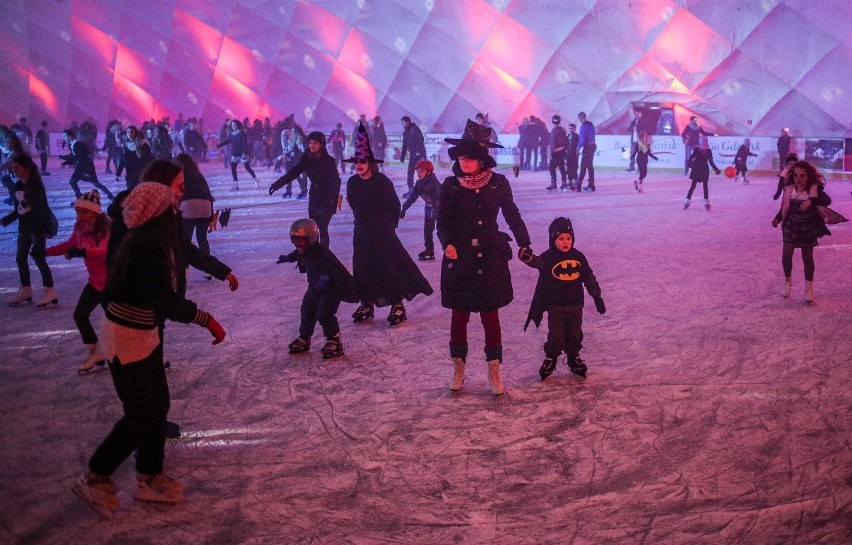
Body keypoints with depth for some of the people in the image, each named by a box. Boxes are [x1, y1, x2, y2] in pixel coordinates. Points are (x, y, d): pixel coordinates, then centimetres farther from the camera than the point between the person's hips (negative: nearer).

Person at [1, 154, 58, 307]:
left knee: (39, 258, -6)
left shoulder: (36, 185, -16)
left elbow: (43, 207, -20)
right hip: (24, 227, 8)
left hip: (38, 227, -8)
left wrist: (47, 228, -25)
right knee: (20, 258, 12)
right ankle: (25, 290, 25)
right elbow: (18, 209, 16)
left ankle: (50, 292, 2)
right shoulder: (18, 185, 7)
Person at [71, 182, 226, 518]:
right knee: (140, 415, 0)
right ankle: (95, 479, 16)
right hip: (126, 338, -9)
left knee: (158, 405, 15)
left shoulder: (152, 241, 3)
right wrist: (208, 320, -17)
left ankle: (149, 478, 27)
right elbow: (166, 301, -24)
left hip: (144, 334, 9)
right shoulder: (148, 247, -25)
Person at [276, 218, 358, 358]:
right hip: (315, 287, 9)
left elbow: (339, 271, -39)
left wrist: (350, 290, -48)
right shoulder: (303, 251, -5)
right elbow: (296, 254, 23)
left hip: (331, 288, -9)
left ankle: (334, 341, -10)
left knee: (324, 313, -19)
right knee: (307, 310, 11)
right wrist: (287, 258, 45)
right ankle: (304, 338, 28)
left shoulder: (322, 254, -32)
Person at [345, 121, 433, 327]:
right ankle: (366, 304, 22)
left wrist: (389, 224, 1)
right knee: (362, 269, 8)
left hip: (383, 233, -5)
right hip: (362, 233, 5)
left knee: (392, 267, -5)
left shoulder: (382, 181, -13)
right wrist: (364, 221, 15)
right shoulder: (352, 183, 0)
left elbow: (394, 206, -5)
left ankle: (397, 305, 3)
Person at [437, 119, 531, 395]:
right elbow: (443, 223, -3)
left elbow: (512, 215, 7)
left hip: (491, 259, 0)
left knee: (490, 315, 6)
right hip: (459, 259, 0)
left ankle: (494, 372, 17)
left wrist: (525, 245, 7)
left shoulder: (498, 183, -4)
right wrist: (448, 244, -22)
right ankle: (458, 368, 25)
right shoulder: (450, 185, -5)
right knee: (460, 315, 9)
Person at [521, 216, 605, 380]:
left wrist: (597, 296, 9)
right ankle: (550, 359, 22)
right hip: (556, 307, -3)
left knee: (575, 334, 15)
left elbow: (590, 278, 9)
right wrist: (528, 257, -55)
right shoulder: (549, 257, -10)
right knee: (556, 336, 4)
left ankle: (573, 357, 33)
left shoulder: (578, 256, 2)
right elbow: (538, 262, -32)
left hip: (576, 305, 3)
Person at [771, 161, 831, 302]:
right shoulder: (790, 189, -6)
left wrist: (811, 201, -45)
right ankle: (788, 280, 23)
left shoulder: (814, 189, -16)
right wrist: (777, 218, -4)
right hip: (791, 227, 2)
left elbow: (827, 200, -31)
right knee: (786, 255, -5)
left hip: (808, 229, -2)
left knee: (807, 258, 9)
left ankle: (809, 287, 27)